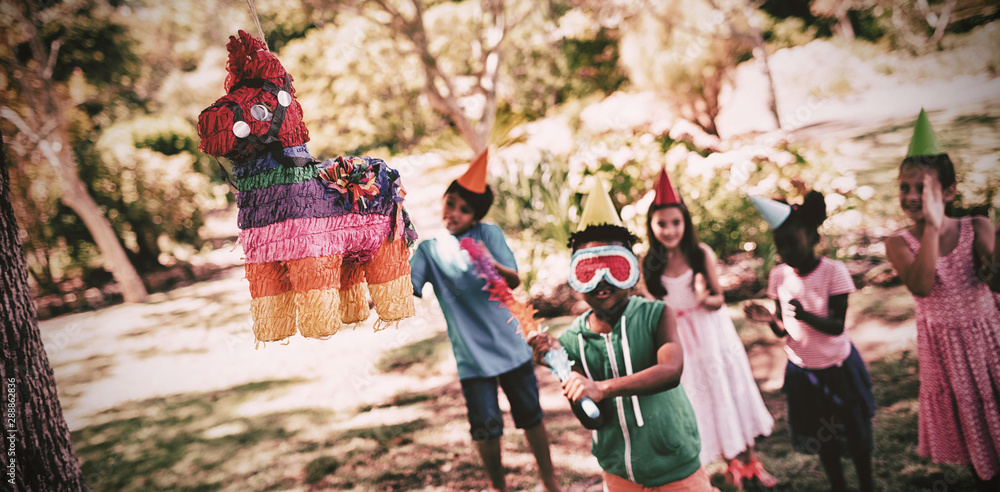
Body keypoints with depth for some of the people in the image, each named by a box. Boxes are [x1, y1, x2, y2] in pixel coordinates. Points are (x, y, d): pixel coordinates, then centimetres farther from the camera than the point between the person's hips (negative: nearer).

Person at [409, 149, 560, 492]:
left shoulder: (488, 234, -3)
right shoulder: (429, 248, 1)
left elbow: (514, 280, -13)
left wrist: (492, 265, -34)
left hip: (509, 345, 0)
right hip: (471, 356, 0)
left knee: (531, 416, 10)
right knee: (486, 428, 2)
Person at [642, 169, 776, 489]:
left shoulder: (702, 254, -14)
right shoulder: (650, 265, -11)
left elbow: (719, 299, -9)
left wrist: (705, 299, -29)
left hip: (713, 334, 0)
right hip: (680, 342, 0)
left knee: (731, 393, 11)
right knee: (703, 403, 11)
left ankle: (751, 461, 29)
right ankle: (732, 464, 31)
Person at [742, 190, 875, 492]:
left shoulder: (833, 271, -20)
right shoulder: (779, 275, -9)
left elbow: (837, 326, -23)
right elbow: (783, 331, -4)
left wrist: (806, 315, -41)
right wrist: (770, 320, -26)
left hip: (838, 367, -3)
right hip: (802, 370, 3)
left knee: (855, 433, 13)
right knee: (822, 437, 17)